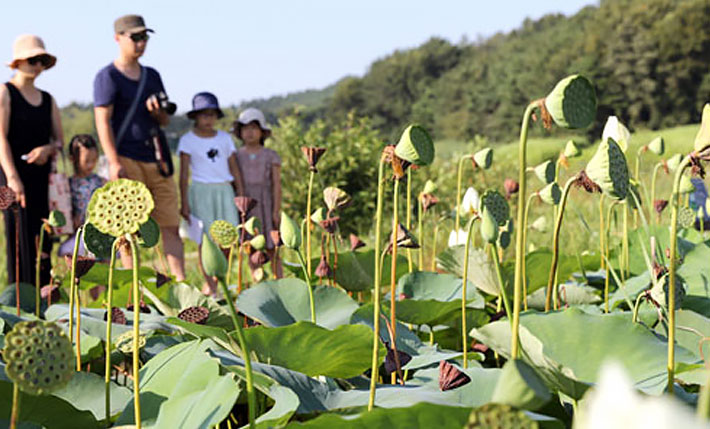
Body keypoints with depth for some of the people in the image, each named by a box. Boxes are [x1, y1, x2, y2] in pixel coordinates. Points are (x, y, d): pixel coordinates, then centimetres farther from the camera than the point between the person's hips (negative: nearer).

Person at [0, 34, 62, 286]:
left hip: (43, 175, 5)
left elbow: (60, 140, 15)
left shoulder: (48, 100, 17)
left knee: (44, 239, 1)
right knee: (20, 238, -8)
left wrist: (48, 149, -10)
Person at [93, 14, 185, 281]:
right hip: (127, 160, -6)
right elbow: (103, 121, -8)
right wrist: (114, 163, -17)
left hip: (155, 160, 6)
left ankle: (181, 284, 2)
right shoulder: (108, 77, -1)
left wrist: (157, 111, -3)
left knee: (170, 225, 1)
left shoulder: (152, 76, 18)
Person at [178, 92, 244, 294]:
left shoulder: (224, 138, 12)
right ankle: (210, 286, 1)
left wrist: (241, 196, 9)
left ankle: (217, 281, 8)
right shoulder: (188, 140, 2)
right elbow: (184, 174, 0)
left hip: (224, 190, 3)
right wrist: (184, 203, -5)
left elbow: (234, 169, 13)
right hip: (201, 192, -3)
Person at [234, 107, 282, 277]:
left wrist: (276, 210, -7)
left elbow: (277, 184, 0)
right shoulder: (237, 156, 6)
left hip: (265, 205, -1)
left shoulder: (270, 156, 2)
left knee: (271, 248, 0)